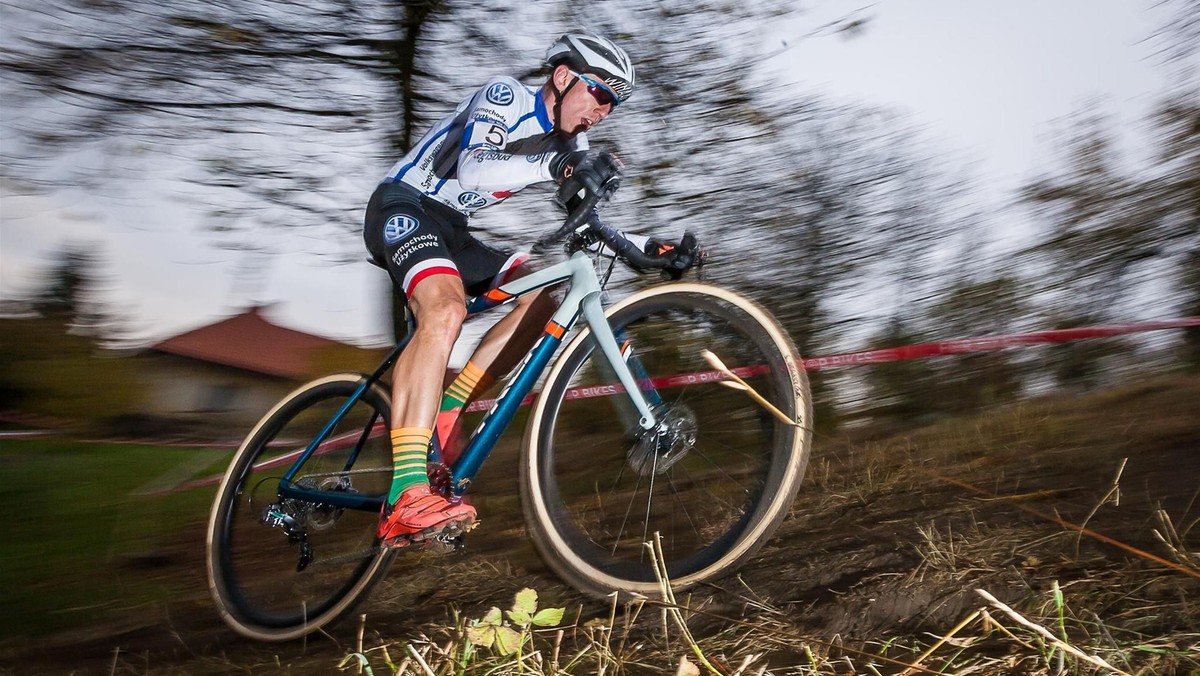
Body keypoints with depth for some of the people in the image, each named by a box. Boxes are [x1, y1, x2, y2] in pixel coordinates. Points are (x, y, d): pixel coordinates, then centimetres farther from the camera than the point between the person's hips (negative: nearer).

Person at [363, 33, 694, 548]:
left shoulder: (569, 141, 11)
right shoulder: (504, 97, -12)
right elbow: (473, 169, -30)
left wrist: (646, 248, -6)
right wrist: (559, 165, -43)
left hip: (449, 227, 9)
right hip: (403, 206, -9)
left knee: (541, 300, -5)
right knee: (445, 310, -34)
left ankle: (439, 414, -7)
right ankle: (406, 497, -41)